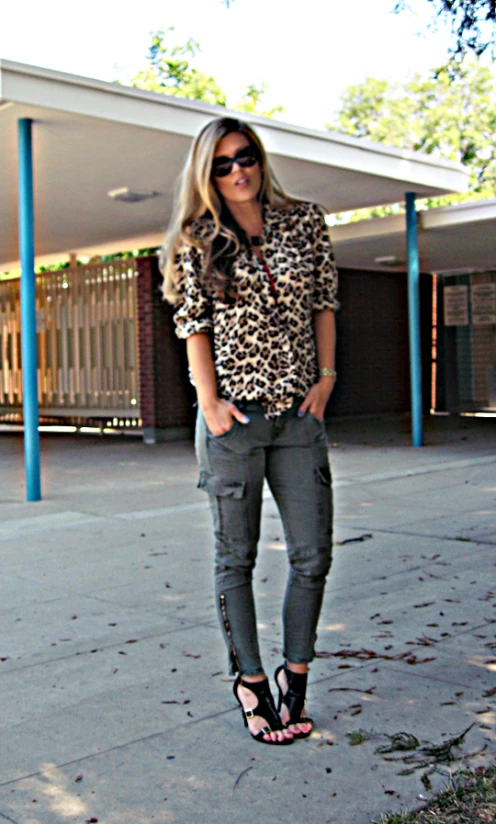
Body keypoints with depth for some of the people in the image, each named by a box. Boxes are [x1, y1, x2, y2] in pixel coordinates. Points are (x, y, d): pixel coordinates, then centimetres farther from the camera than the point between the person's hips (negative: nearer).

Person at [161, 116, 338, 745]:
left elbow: (324, 304, 11)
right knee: (236, 557, 5)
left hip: (299, 415, 2)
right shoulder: (198, 242, 3)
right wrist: (210, 403, -8)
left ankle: (295, 672, 20)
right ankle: (249, 681, 18)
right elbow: (194, 326, 0)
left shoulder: (305, 222, 8)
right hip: (233, 416, -2)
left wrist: (325, 378, 2)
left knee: (313, 555, 1)